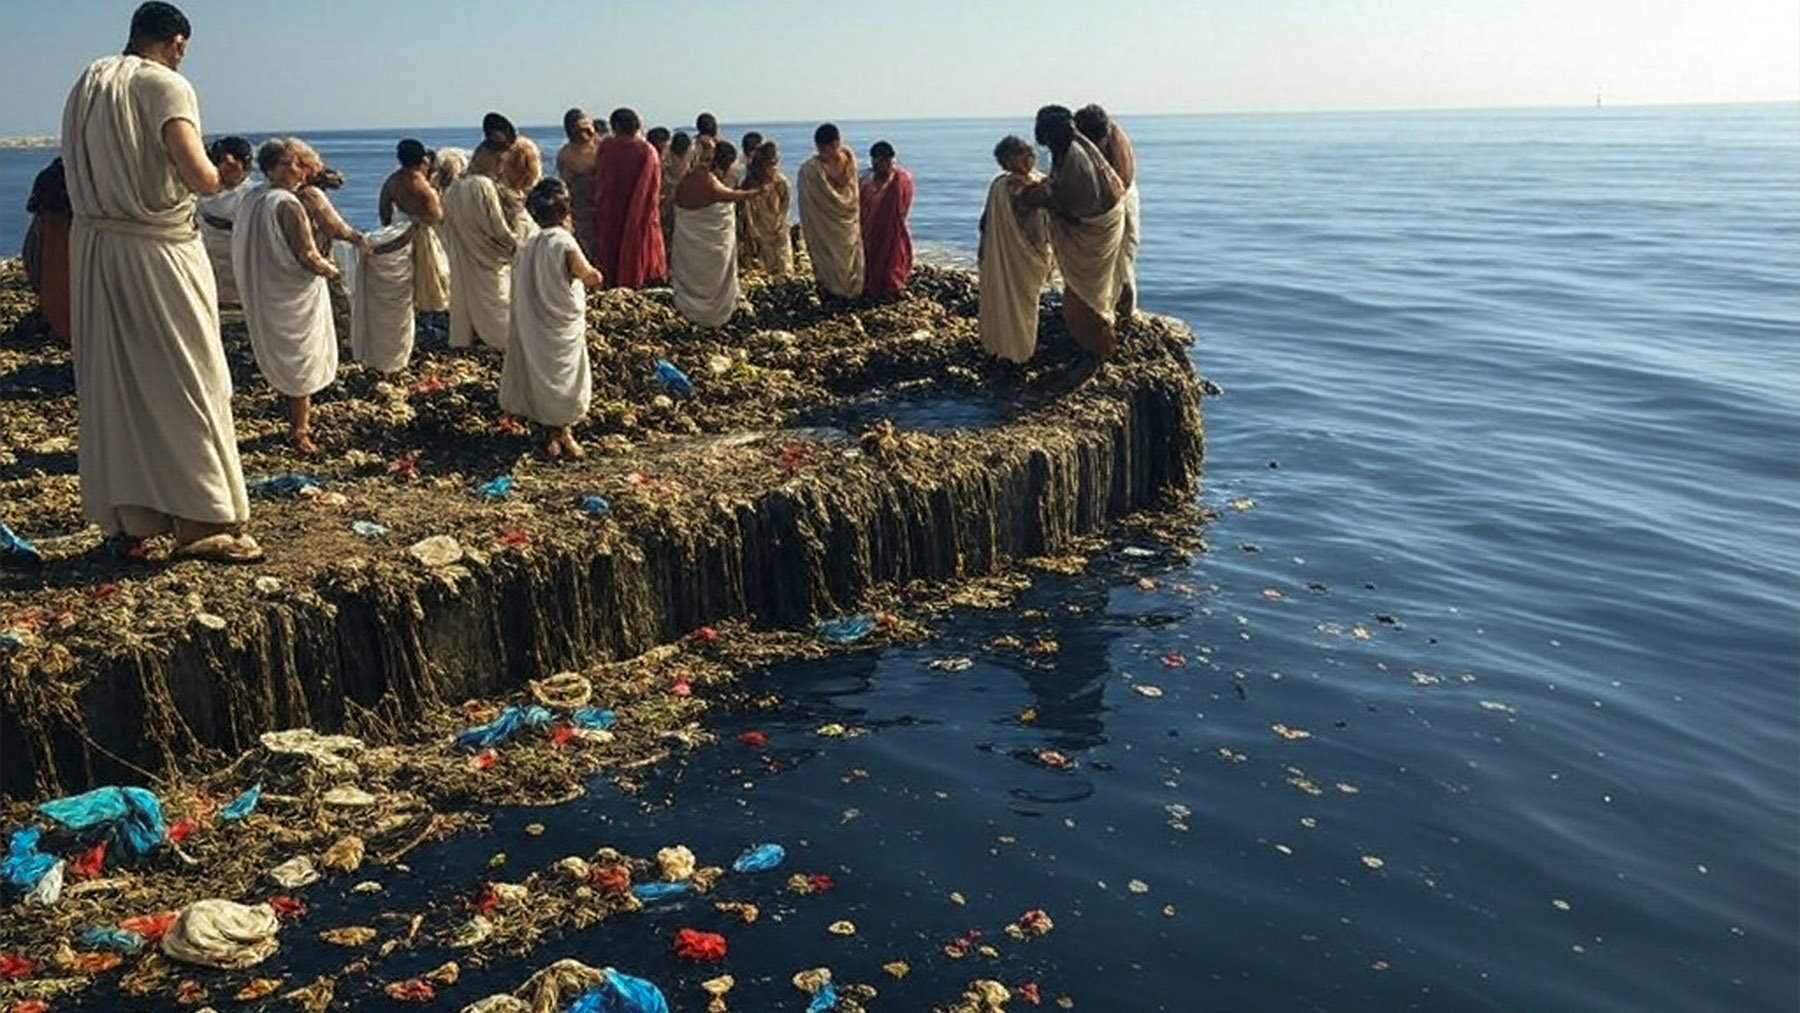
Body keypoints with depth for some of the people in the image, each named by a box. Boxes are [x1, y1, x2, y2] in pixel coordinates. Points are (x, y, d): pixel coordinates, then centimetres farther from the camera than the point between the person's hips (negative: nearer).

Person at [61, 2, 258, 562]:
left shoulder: (85, 86, 12)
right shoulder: (166, 85, -11)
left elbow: (82, 170, 16)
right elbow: (197, 175, -22)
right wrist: (215, 177, -3)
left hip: (93, 247, 7)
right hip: (158, 249, -7)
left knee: (109, 378, 12)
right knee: (183, 379, -3)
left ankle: (122, 514, 20)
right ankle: (198, 521, -3)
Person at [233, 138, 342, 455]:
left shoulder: (251, 200, 3)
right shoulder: (288, 204, -22)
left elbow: (242, 249, 11)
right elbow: (307, 256, -23)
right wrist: (330, 270, -5)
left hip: (263, 294, 8)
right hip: (295, 298, -8)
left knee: (281, 361, 20)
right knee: (302, 363, 5)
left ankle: (297, 420, 31)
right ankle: (299, 432, 13)